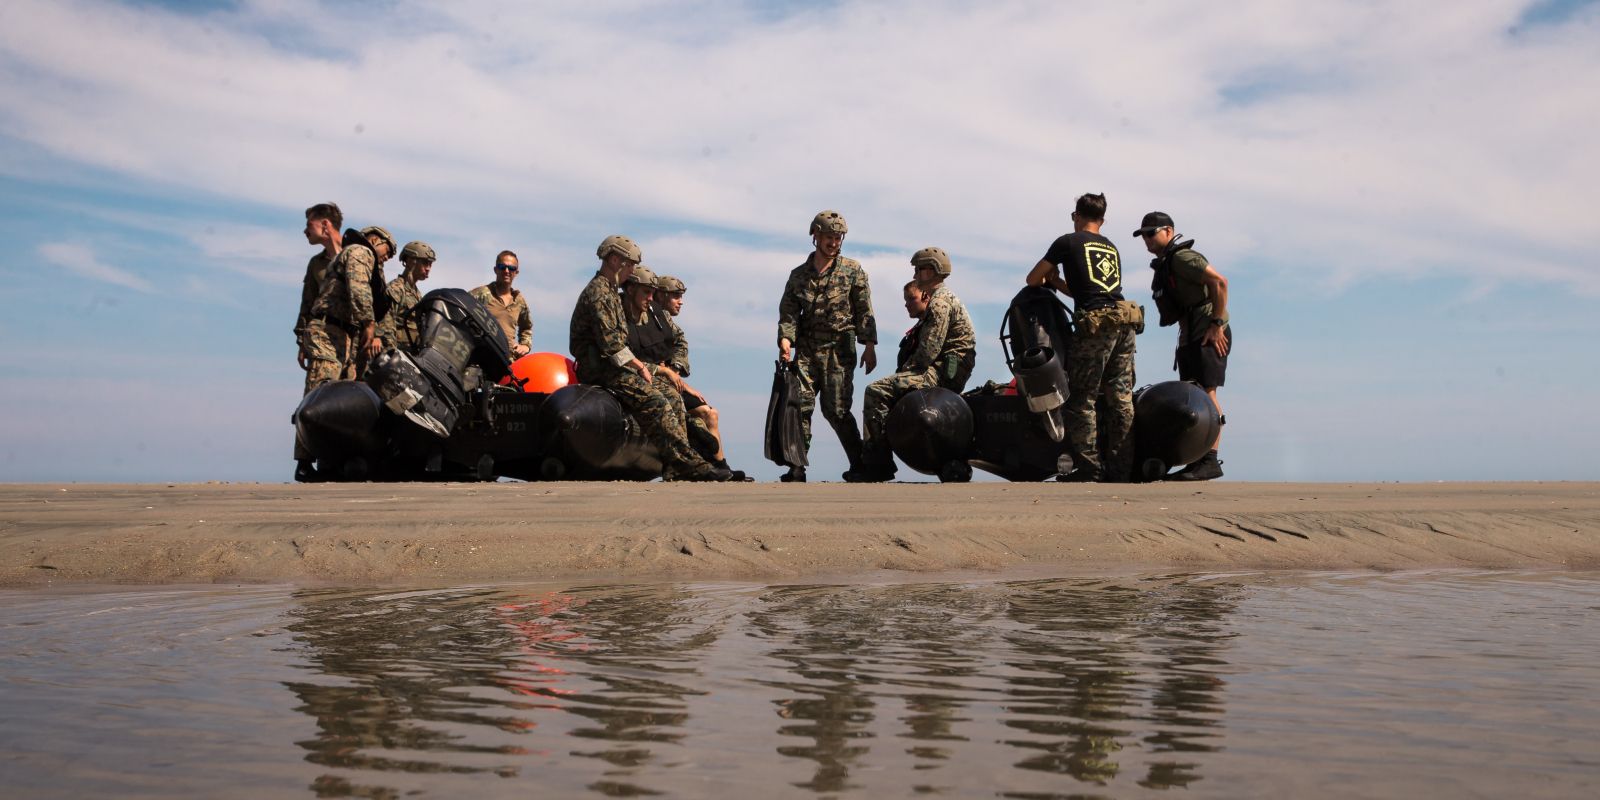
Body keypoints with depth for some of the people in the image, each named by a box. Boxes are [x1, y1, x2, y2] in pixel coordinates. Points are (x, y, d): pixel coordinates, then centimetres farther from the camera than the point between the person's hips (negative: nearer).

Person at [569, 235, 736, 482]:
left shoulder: (610, 292, 23)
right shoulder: (598, 292, -11)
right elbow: (610, 342, -20)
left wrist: (637, 364, 11)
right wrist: (638, 365, -12)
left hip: (615, 366, 10)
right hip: (600, 369, -10)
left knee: (672, 396, 0)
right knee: (655, 402, -24)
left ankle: (676, 469, -8)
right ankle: (690, 463, -30)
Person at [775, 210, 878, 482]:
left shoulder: (853, 270, 6)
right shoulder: (798, 275, 13)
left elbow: (864, 310, 2)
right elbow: (789, 311, 7)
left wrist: (869, 346, -5)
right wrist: (785, 340, -10)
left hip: (839, 350, -3)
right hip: (806, 350, 3)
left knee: (835, 409, -6)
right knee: (800, 404, -7)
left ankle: (859, 464, 8)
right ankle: (797, 467, -5)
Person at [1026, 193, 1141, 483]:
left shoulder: (1068, 242, 6)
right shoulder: (1112, 249, 26)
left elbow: (1032, 279, 11)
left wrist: (1047, 279, 34)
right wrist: (1057, 282, 39)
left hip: (1095, 324, -6)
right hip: (1126, 322, 6)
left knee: (1082, 398, 0)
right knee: (1120, 398, 7)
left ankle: (1089, 467, -1)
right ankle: (1121, 468, 8)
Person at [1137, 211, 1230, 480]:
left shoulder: (1182, 257, -10)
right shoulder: (1164, 265, 20)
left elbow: (1220, 282, -20)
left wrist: (1217, 324, -20)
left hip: (1209, 336, -10)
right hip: (1190, 337, 10)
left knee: (1206, 394, -14)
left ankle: (1210, 461, -17)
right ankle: (1198, 460, 10)